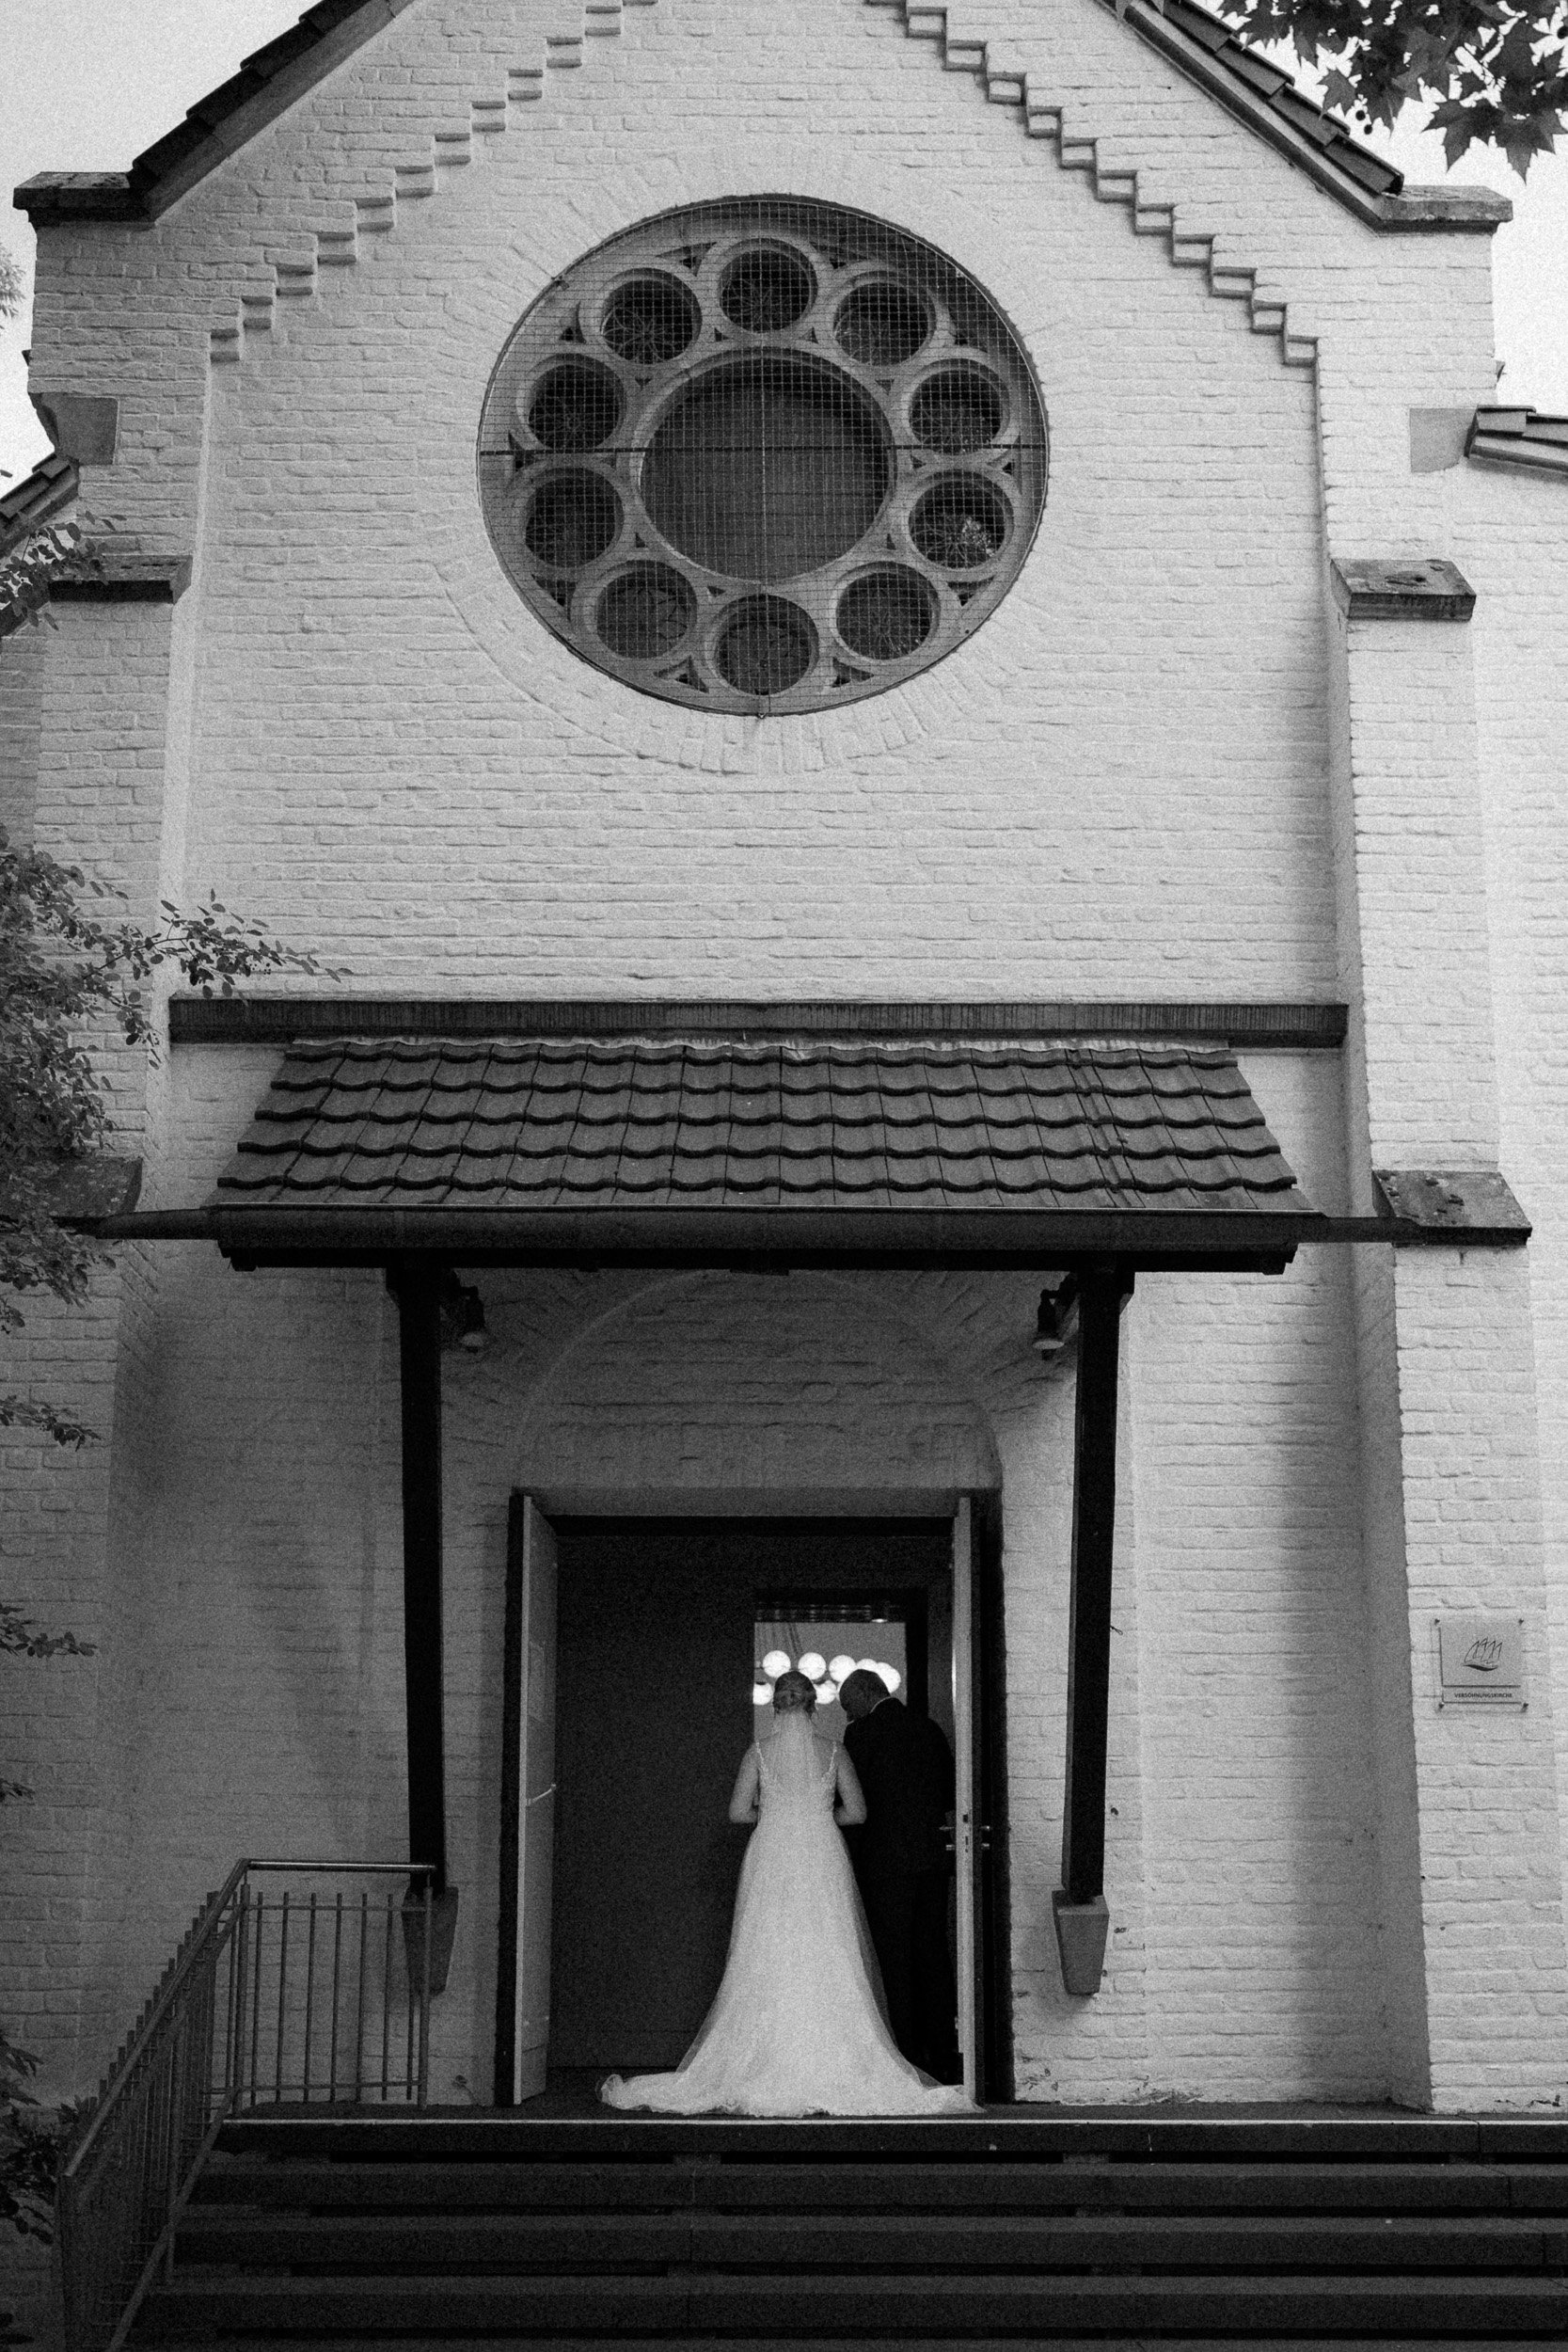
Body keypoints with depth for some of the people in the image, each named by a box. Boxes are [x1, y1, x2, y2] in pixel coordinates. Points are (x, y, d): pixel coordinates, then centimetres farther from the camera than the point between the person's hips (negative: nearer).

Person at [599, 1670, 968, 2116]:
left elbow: (738, 1811, -4)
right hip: (823, 1864, 0)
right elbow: (856, 1811, 0)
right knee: (828, 1964, 3)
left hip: (772, 1860, 0)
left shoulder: (758, 1753, -1)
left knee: (767, 1965, 4)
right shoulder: (833, 1753, 1)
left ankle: (771, 2065, 3)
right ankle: (830, 2060, -1)